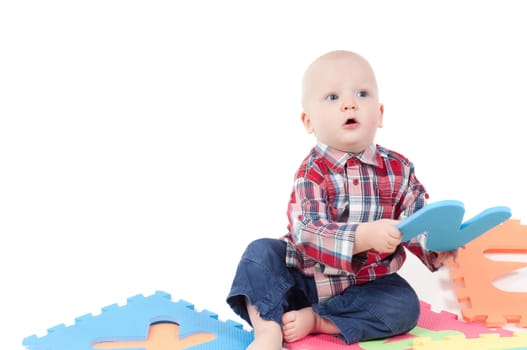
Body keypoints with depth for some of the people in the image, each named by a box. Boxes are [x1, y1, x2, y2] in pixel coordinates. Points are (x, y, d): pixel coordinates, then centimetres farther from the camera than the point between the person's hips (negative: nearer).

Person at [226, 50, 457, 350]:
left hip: (363, 286, 2)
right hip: (304, 278, -2)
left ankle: (315, 320, -16)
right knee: (261, 252, -21)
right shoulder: (312, 173, -16)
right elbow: (307, 234, -29)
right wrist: (363, 237, -43)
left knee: (405, 307, -22)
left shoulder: (398, 169, -5)